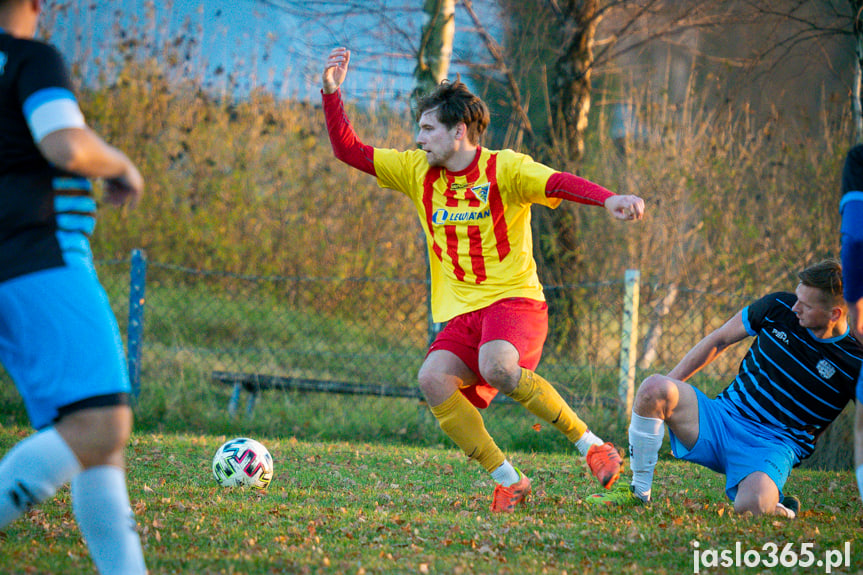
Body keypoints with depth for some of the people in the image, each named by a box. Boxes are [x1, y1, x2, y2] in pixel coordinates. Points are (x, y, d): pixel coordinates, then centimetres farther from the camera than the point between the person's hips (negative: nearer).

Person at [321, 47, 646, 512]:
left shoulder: (503, 169, -5)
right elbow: (347, 149, 14)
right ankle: (507, 480, -16)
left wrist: (609, 199, -40)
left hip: (513, 299, -5)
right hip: (459, 313, 5)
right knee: (433, 378, -24)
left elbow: (560, 183, -21)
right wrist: (332, 92, 1)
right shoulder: (416, 172, 11)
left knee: (496, 367, -35)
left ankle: (591, 446, -19)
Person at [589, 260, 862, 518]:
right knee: (654, 388, -23)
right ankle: (639, 491, -7)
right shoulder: (779, 307, -2)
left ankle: (779, 508, 2)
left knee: (751, 507, -38)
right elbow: (718, 341, 10)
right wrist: (667, 388, 9)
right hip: (723, 417, 4)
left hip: (774, 447, -4)